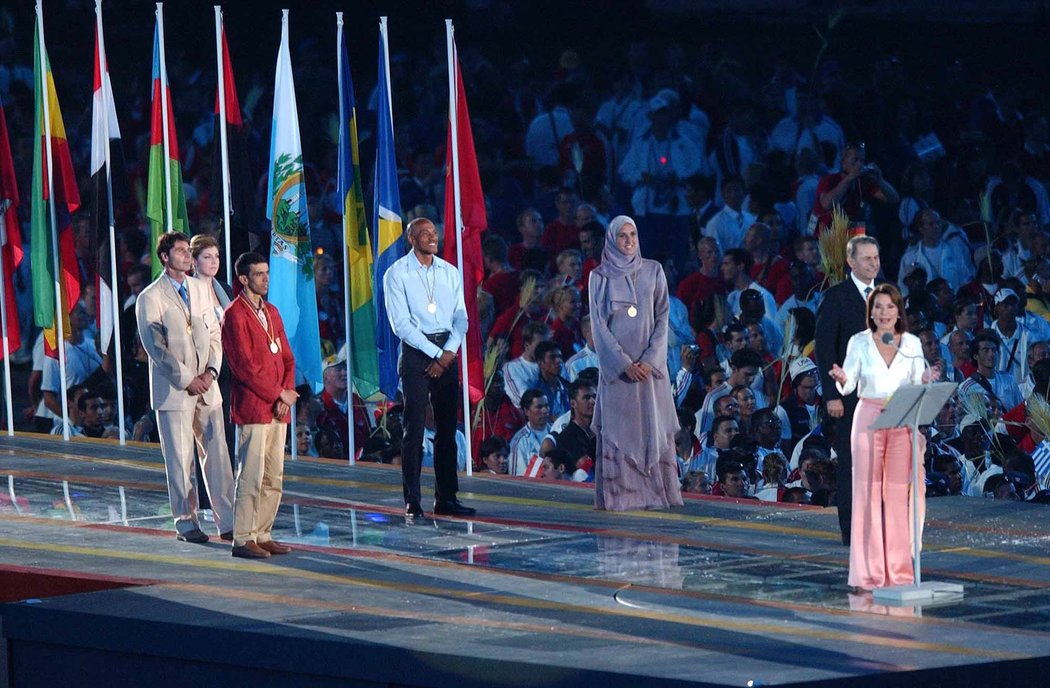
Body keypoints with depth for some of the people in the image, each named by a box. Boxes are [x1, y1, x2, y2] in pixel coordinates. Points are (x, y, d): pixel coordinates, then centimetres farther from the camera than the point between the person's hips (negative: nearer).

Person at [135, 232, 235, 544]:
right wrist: (186, 379, -12)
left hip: (206, 387, 5)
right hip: (173, 390, -5)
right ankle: (186, 523, 8)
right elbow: (155, 346, -10)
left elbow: (214, 334, 13)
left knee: (217, 455, 2)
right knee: (180, 460, 0)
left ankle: (227, 523, 5)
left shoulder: (200, 289, 13)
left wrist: (211, 371, -3)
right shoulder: (151, 297, -5)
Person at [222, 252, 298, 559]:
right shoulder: (235, 315, -8)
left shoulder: (271, 313, 18)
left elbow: (287, 358, 17)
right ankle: (243, 540, -6)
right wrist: (278, 394, -10)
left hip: (277, 409, 8)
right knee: (251, 476, -9)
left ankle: (262, 534, 13)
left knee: (273, 479, 8)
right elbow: (245, 366, -14)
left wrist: (287, 393, 0)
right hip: (252, 407, -8)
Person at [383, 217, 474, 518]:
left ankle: (446, 498, 11)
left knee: (447, 427, 6)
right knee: (415, 428, -7)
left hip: (447, 353, 5)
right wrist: (436, 353, -12)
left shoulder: (449, 272, 13)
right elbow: (401, 324, -9)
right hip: (415, 352, -5)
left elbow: (460, 318, 11)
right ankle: (412, 501, -5)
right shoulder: (397, 274, -3)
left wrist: (449, 352, -6)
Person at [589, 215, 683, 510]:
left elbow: (662, 317, 2)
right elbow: (598, 324, -3)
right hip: (615, 363, -2)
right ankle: (619, 494, -3)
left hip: (650, 362, 2)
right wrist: (624, 363, -12)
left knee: (655, 427, 0)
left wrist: (650, 359, -10)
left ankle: (658, 491, 3)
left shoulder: (653, 271, 6)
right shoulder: (600, 277, 2)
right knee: (617, 428, -3)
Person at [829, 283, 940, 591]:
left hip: (902, 424, 1)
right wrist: (841, 379, -23)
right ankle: (869, 571, -1)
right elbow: (848, 386, -1)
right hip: (868, 418, -1)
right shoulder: (859, 343, 2)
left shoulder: (912, 344, 6)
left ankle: (899, 568, 3)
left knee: (898, 492, -2)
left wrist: (926, 380, -15)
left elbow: (917, 387, 6)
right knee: (868, 491, -4)